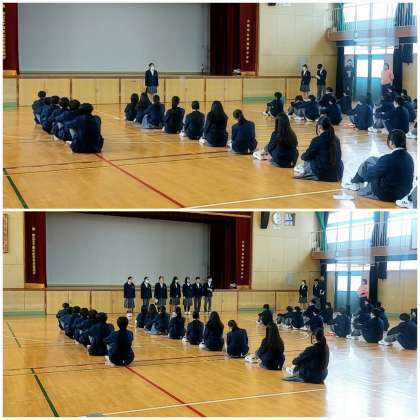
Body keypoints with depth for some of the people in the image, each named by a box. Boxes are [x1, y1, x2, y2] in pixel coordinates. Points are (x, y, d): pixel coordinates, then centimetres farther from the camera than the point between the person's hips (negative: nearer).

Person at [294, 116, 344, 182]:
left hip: (323, 175, -5)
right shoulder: (336, 139, 5)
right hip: (338, 175, 5)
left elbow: (307, 156, -3)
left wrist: (303, 156, 22)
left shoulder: (317, 140, -12)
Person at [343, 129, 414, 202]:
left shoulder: (388, 159, -27)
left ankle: (354, 182, 33)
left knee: (367, 163, 8)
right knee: (371, 160, 16)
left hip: (386, 195, -7)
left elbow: (368, 175, -14)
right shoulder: (409, 157, -5)